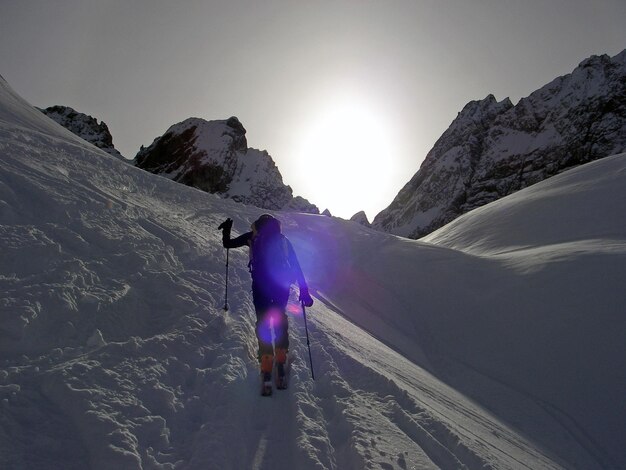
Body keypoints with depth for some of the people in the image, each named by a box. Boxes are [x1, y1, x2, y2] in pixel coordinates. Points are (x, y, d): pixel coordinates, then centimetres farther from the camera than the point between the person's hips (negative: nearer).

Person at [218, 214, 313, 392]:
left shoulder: (253, 236, 10)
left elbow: (228, 244, 16)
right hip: (282, 284, 2)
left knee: (263, 324, 2)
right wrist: (304, 291, 15)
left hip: (261, 285, -2)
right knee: (280, 319, 17)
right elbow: (296, 266, 14)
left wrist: (226, 229, 35)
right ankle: (281, 363, 12)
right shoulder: (283, 239, 18)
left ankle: (267, 372, -6)